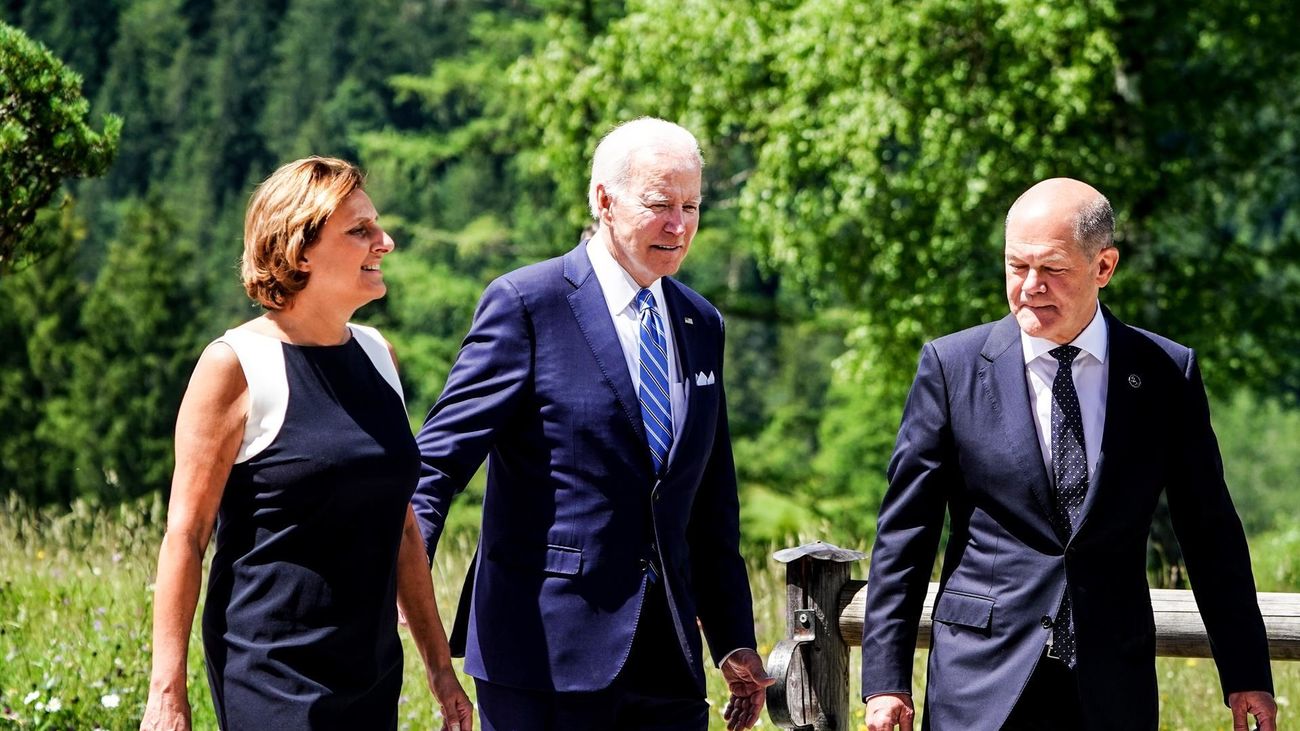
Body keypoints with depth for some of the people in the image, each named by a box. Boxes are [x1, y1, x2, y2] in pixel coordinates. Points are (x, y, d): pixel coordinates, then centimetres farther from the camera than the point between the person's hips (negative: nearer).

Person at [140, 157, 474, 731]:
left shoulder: (376, 355, 10)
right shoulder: (236, 365, -8)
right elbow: (186, 533, -9)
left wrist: (440, 666, 16)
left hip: (373, 672, 6)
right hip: (271, 677, -6)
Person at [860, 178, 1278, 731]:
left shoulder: (1167, 373, 3)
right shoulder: (951, 365, 0)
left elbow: (1209, 534, 8)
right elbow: (903, 532, 1)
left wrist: (1246, 676, 6)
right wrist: (886, 680, -3)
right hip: (981, 682, -1)